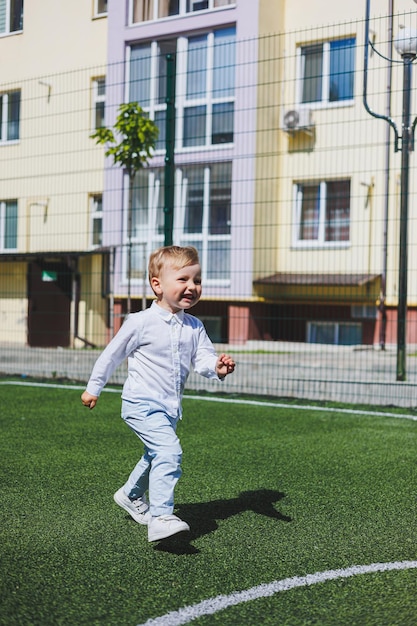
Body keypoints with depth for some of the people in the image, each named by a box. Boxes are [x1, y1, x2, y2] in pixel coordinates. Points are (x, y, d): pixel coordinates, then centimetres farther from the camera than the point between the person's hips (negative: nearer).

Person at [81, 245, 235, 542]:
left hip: (169, 407, 7)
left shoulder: (194, 326, 3)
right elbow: (112, 355, -2)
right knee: (169, 450, -25)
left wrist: (217, 367, -30)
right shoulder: (142, 322, -13)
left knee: (156, 456, 25)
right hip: (142, 404, -7)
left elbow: (204, 356, -7)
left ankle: (132, 496, 51)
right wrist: (93, 388, 4)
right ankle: (160, 518, -25)